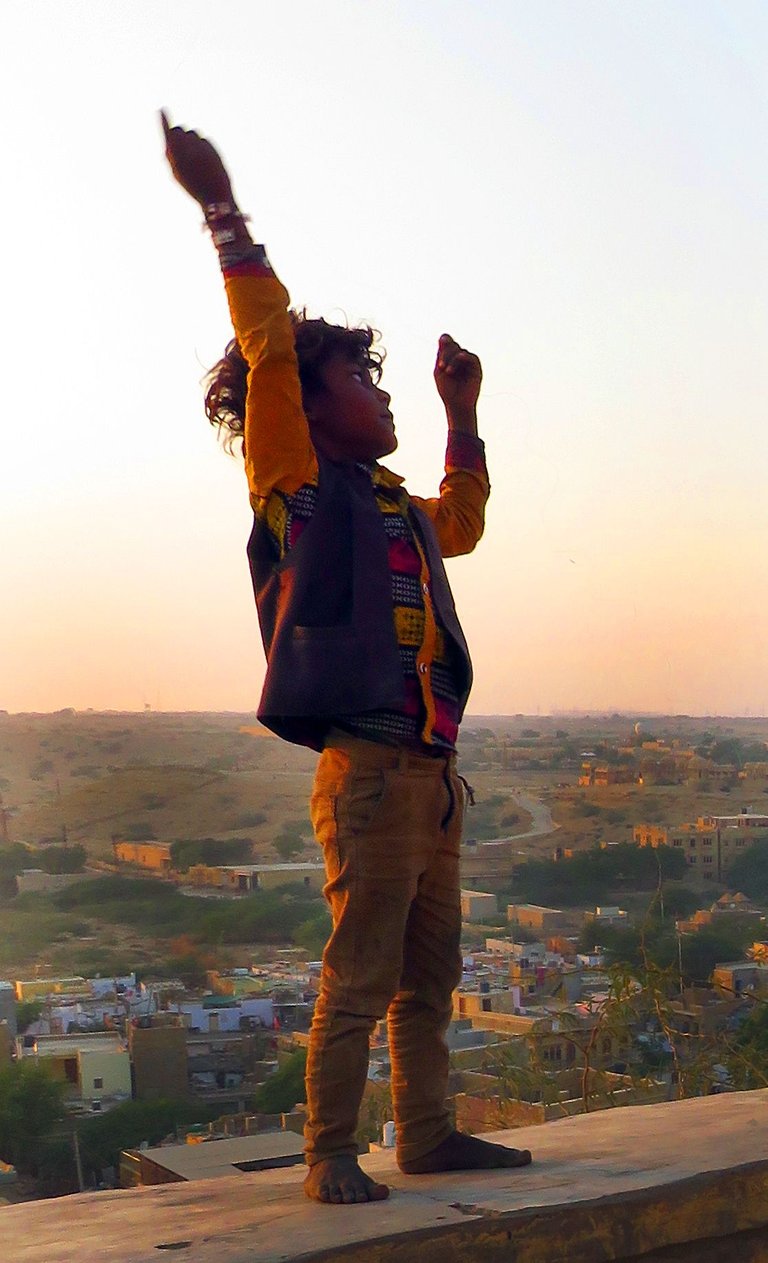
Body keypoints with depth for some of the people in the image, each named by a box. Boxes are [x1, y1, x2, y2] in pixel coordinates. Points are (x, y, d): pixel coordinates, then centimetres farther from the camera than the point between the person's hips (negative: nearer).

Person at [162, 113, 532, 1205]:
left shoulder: (389, 503, 21)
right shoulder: (299, 486, -1)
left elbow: (464, 526, 41)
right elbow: (269, 345, -11)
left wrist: (463, 416, 37)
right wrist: (223, 208, -15)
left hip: (430, 775, 8)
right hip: (369, 773, -8)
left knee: (430, 979, 13)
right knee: (359, 979, -6)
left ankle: (427, 1134, 22)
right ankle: (329, 1154, 3)